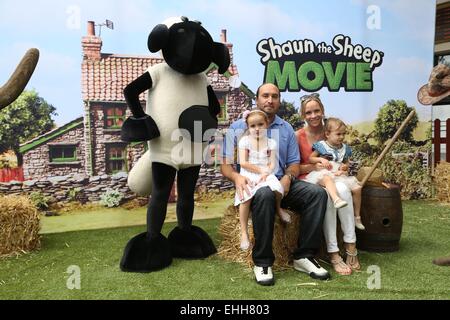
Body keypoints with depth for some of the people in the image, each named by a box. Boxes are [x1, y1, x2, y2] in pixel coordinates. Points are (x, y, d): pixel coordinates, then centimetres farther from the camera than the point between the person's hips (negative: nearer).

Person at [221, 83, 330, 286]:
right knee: (265, 194, -39)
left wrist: (288, 177, -9)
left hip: (281, 182, 4)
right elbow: (225, 165, 4)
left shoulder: (286, 129, 19)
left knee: (317, 193, -22)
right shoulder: (238, 127, 9)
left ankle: (304, 256, -15)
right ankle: (262, 261, -25)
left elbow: (294, 162, 16)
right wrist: (236, 176, -20)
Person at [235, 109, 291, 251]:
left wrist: (265, 173, -18)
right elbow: (243, 163, -4)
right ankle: (244, 232, -22)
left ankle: (278, 208, 5)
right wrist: (260, 169, -8)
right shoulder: (245, 140, 4)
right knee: (245, 197, -31)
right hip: (248, 175, -1)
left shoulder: (271, 142, 10)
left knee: (277, 189, -32)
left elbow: (272, 164, 2)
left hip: (266, 175, 1)